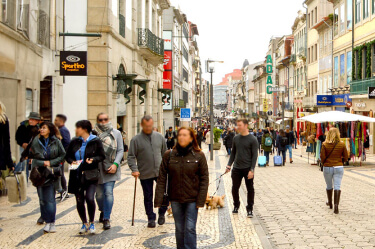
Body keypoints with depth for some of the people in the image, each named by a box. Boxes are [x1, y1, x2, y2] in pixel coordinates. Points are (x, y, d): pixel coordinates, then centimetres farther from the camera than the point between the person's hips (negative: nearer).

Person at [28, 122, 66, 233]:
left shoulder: (56, 142, 1)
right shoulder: (35, 141, 3)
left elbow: (62, 156, 4)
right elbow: (31, 157, 5)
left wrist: (51, 162, -7)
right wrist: (42, 163, -8)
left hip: (52, 172, -1)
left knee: (50, 198, -6)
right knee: (42, 198, 3)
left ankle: (50, 221, 1)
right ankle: (48, 221, 15)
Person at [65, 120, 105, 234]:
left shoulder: (95, 141, -2)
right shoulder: (74, 142, 7)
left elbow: (102, 156, 1)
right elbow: (68, 156, 14)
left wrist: (93, 160, -16)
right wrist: (72, 162, -7)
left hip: (91, 175, -3)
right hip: (77, 176, 4)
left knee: (89, 198, -16)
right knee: (79, 201, 5)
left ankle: (91, 223, 7)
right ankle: (84, 223, 26)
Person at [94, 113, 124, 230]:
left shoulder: (116, 133, 5)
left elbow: (120, 150, 3)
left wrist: (115, 164, -9)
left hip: (110, 169, -1)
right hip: (97, 168, 1)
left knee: (108, 192, -10)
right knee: (99, 193, 12)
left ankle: (106, 218, -3)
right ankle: (103, 211, 39)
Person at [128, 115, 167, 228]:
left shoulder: (159, 137, 6)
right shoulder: (136, 140, -3)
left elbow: (165, 153, 15)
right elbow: (131, 156, -4)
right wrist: (134, 169, -16)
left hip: (160, 172, 2)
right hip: (145, 174, -2)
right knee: (148, 197, 8)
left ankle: (161, 213, 22)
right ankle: (151, 218, 22)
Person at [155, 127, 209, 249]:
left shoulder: (199, 155, -5)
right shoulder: (169, 155, -1)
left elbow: (204, 179, -3)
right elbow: (162, 178, -1)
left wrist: (201, 201, -9)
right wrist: (159, 200, -7)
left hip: (192, 199, -2)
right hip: (175, 199, 2)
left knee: (190, 228, -4)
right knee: (179, 229, 11)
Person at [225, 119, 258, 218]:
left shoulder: (252, 139, -7)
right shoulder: (236, 138, 7)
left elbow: (254, 155, -9)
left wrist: (252, 170, -15)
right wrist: (229, 165, 6)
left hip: (247, 168, -4)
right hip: (236, 168, 4)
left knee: (250, 189, 4)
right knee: (234, 189, 8)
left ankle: (249, 209, 16)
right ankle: (236, 206, 28)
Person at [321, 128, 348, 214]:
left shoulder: (325, 145, -8)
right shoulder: (342, 145, -4)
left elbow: (322, 157, -7)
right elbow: (346, 158, 2)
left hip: (327, 167, 0)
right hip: (339, 167, 0)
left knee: (329, 186, 17)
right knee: (337, 186, -2)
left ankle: (330, 203, 33)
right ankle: (336, 205, -16)